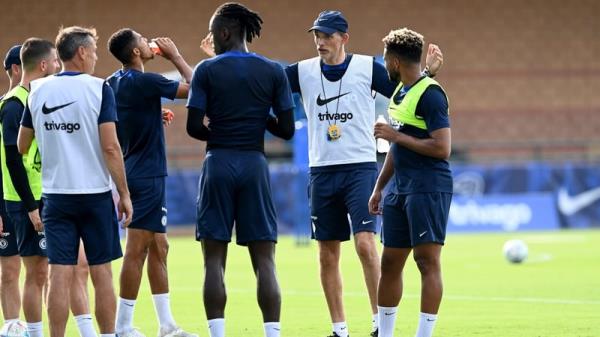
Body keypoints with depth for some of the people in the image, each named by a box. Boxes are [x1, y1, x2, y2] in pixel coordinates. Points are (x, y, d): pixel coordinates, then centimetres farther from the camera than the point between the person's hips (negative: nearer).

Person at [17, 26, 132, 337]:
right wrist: (124, 193, -6)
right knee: (101, 272, 6)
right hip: (95, 192, -3)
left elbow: (21, 146, 14)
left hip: (55, 193, 3)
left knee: (59, 276, 0)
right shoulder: (98, 89, -7)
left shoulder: (38, 91, 4)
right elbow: (110, 147, -12)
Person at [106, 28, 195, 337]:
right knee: (137, 251, -7)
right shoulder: (144, 82, -17)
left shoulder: (112, 84, 9)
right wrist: (175, 56, 0)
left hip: (133, 172, 9)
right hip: (147, 175, -9)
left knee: (158, 248, 13)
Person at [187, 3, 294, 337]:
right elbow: (287, 130, -1)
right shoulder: (273, 72, 1)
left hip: (219, 163, -1)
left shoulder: (207, 70, -4)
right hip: (255, 165, 1)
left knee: (214, 260, 3)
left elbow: (194, 127, -7)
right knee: (265, 261, 2)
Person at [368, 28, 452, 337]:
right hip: (401, 191, 10)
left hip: (428, 189, -10)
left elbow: (441, 148, -19)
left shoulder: (429, 94, -12)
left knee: (427, 262, -8)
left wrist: (396, 136, -16)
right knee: (390, 263, 11)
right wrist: (378, 188, 24)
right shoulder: (400, 92, 17)